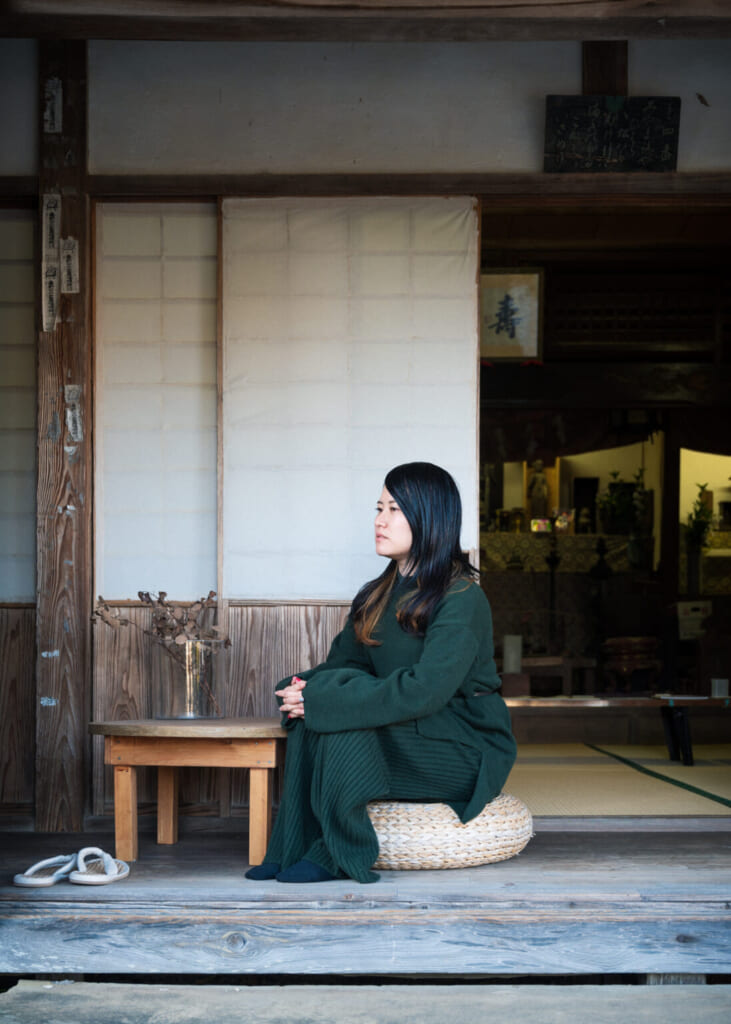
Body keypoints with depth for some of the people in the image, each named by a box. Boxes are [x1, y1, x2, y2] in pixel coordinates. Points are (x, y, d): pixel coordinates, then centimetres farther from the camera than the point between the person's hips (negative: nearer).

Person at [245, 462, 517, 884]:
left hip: (467, 749, -7)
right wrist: (307, 685, -18)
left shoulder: (462, 599, -17)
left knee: (343, 708, -27)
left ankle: (338, 854, -19)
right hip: (405, 736, 7)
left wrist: (323, 698, -27)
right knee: (311, 712, -16)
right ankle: (294, 848, -16)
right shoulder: (379, 595, 10)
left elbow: (426, 690, -28)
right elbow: (344, 659, 7)